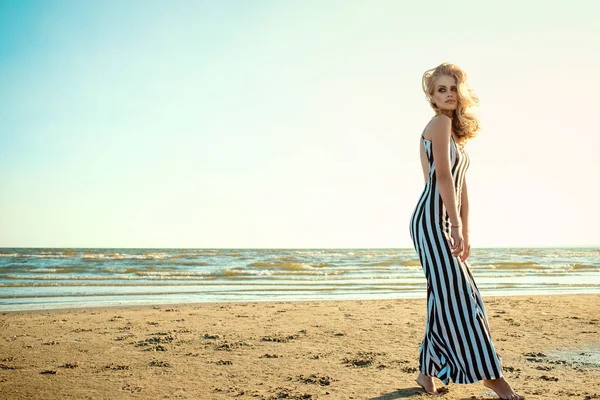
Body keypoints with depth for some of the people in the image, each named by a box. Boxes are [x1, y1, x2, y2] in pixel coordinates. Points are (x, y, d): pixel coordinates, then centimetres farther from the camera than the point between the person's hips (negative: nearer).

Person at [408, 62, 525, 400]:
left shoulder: (456, 131, 21)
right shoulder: (440, 122, -6)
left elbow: (461, 186, 18)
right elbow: (443, 175, -16)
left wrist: (465, 232, 14)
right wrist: (456, 226, -19)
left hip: (444, 223, 9)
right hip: (431, 219, -9)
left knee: (447, 297, 11)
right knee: (456, 294, -7)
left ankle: (428, 372, 20)